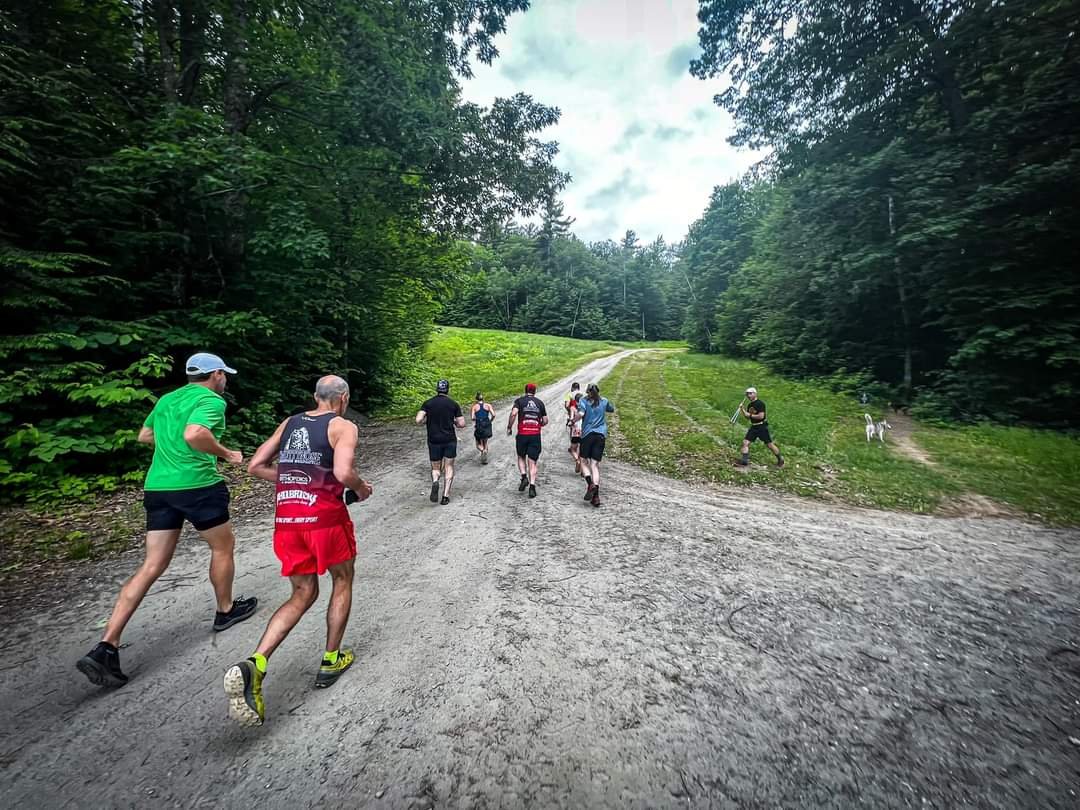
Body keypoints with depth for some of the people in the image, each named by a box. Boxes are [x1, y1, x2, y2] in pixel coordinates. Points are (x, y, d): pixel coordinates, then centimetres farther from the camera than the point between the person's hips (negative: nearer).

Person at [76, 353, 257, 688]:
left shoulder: (166, 399, 17)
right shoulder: (212, 400, -11)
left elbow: (144, 436, 28)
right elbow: (194, 434, -28)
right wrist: (226, 454, -14)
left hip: (157, 487, 8)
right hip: (197, 485, -7)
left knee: (152, 566, 10)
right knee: (223, 548, 14)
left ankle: (105, 647, 6)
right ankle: (226, 610, 31)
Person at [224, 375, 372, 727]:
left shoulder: (289, 423, 12)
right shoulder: (344, 426, -8)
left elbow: (255, 466, 12)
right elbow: (342, 473, -23)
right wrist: (361, 488, -3)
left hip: (286, 520, 6)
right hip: (325, 518, -5)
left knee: (303, 595, 21)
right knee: (342, 582, 20)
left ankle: (253, 664, 2)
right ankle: (331, 661, 30)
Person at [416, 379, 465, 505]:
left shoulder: (428, 403, -1)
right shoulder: (454, 404, -1)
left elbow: (418, 420, -12)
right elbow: (462, 424, -4)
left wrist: (427, 421, 8)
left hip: (434, 441, 1)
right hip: (450, 440, 0)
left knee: (435, 468, 15)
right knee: (449, 467, 12)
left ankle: (435, 482, -16)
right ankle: (446, 496, 6)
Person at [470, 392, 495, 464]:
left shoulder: (474, 406, 1)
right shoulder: (488, 405, 5)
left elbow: (472, 417, -9)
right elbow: (493, 415, -7)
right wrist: (490, 421, 9)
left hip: (478, 426, -2)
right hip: (487, 426, 2)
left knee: (478, 444, 12)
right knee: (485, 442, 21)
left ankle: (482, 450, -19)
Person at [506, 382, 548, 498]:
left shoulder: (519, 400, 4)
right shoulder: (540, 403, 11)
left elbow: (513, 414, -14)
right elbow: (545, 421, 11)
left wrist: (509, 427, -3)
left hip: (522, 434, -1)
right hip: (536, 435, 1)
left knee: (521, 457, 20)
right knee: (532, 462, 4)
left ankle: (524, 477, 1)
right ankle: (532, 486, -4)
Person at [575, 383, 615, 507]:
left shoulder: (583, 400, 2)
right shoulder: (604, 401, 12)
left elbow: (581, 414, -15)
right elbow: (612, 410, 31)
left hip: (588, 434, -3)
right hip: (601, 435, 3)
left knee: (584, 461, 13)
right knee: (595, 465, 2)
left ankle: (590, 484, -10)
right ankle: (596, 495, -6)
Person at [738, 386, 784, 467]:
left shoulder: (760, 403, -15)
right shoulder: (749, 405, 10)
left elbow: (761, 416, -22)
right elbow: (747, 417, 13)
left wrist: (750, 415, -14)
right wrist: (742, 410, -2)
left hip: (762, 427, -7)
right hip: (753, 427, 8)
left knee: (769, 445, 3)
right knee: (745, 442, -4)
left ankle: (780, 460, 23)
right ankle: (744, 461, -3)